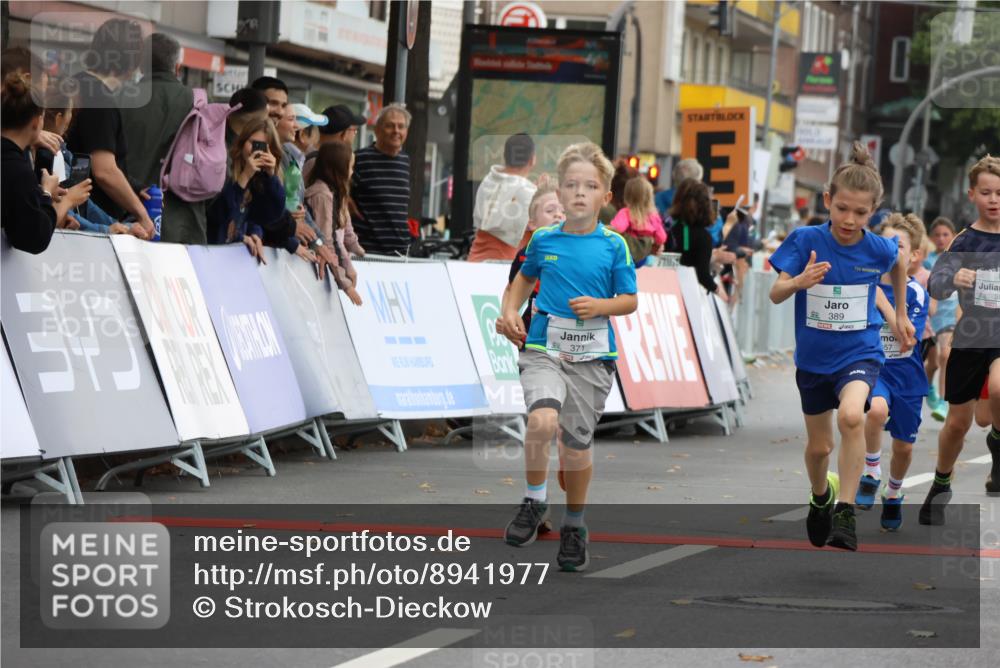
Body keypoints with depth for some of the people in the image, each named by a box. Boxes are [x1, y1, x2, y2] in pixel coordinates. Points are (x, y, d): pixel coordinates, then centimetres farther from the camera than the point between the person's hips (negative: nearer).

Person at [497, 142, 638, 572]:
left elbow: (630, 300, 4)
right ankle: (534, 503, -3)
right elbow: (525, 277, 24)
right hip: (543, 347, 0)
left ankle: (574, 525, 29)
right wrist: (510, 310, 8)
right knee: (543, 421, -26)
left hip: (591, 356, 0)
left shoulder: (613, 246, -1)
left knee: (577, 443, 6)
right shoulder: (543, 240, 4)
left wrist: (601, 306, -15)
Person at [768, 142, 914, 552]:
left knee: (851, 416, -32)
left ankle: (845, 512, -23)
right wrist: (800, 281, -40)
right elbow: (775, 294, -18)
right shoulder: (805, 240, -15)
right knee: (819, 447, 16)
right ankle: (820, 496, 50)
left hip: (859, 352, -1)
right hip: (813, 358, 1)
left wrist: (900, 315, 21)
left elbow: (900, 261, 13)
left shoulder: (877, 249, -12)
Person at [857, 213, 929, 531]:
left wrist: (883, 303, -26)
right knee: (877, 409, -34)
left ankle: (893, 494, 40)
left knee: (903, 446, 9)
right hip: (873, 366, -1)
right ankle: (871, 473, -12)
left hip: (906, 374, 1)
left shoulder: (916, 293, -8)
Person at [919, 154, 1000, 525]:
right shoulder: (963, 242, -4)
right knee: (958, 423, 9)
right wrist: (953, 279, -32)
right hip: (970, 337, 1)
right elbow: (936, 286, -12)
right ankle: (940, 486, 33)